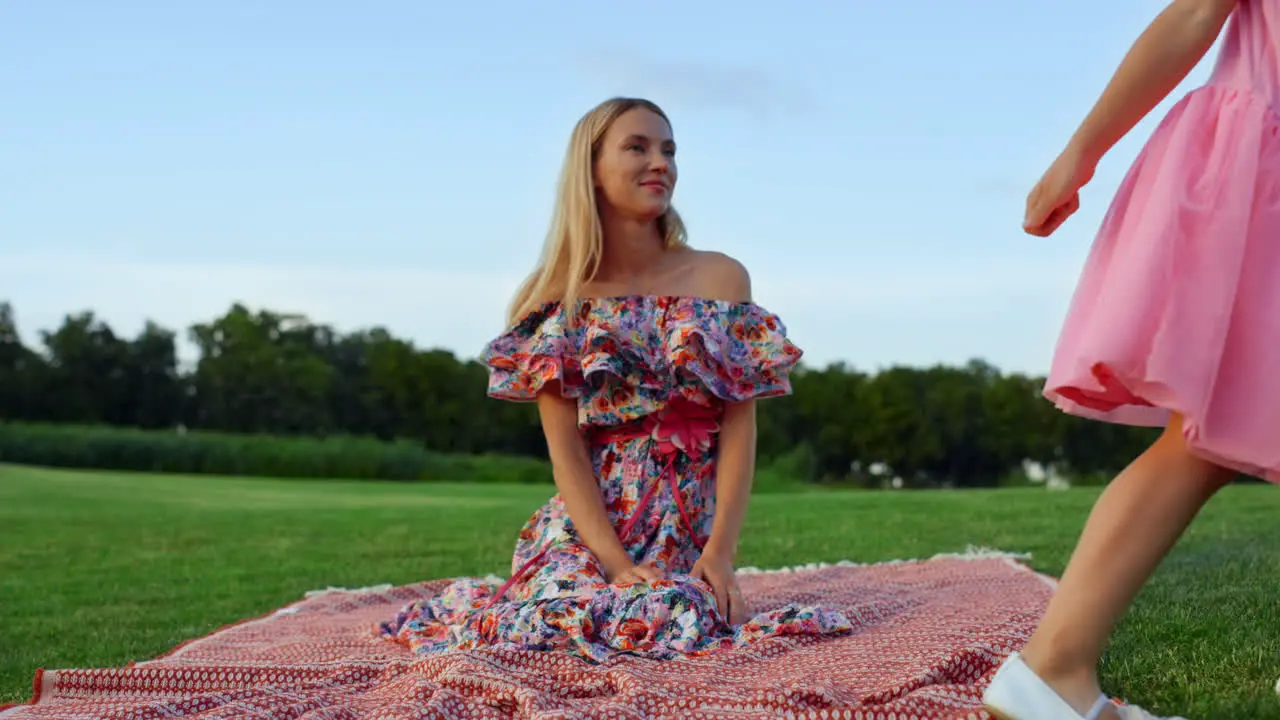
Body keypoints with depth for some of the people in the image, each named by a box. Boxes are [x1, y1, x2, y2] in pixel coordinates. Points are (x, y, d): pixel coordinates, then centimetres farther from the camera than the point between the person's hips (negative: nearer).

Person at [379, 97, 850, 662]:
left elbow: (740, 430, -3)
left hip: (693, 533, 0)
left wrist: (719, 555, -16)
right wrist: (619, 566, -18)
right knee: (559, 611, -24)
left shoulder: (720, 278, 3)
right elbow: (565, 446, -5)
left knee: (681, 619, -26)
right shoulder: (558, 298, 3)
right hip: (587, 527, 0)